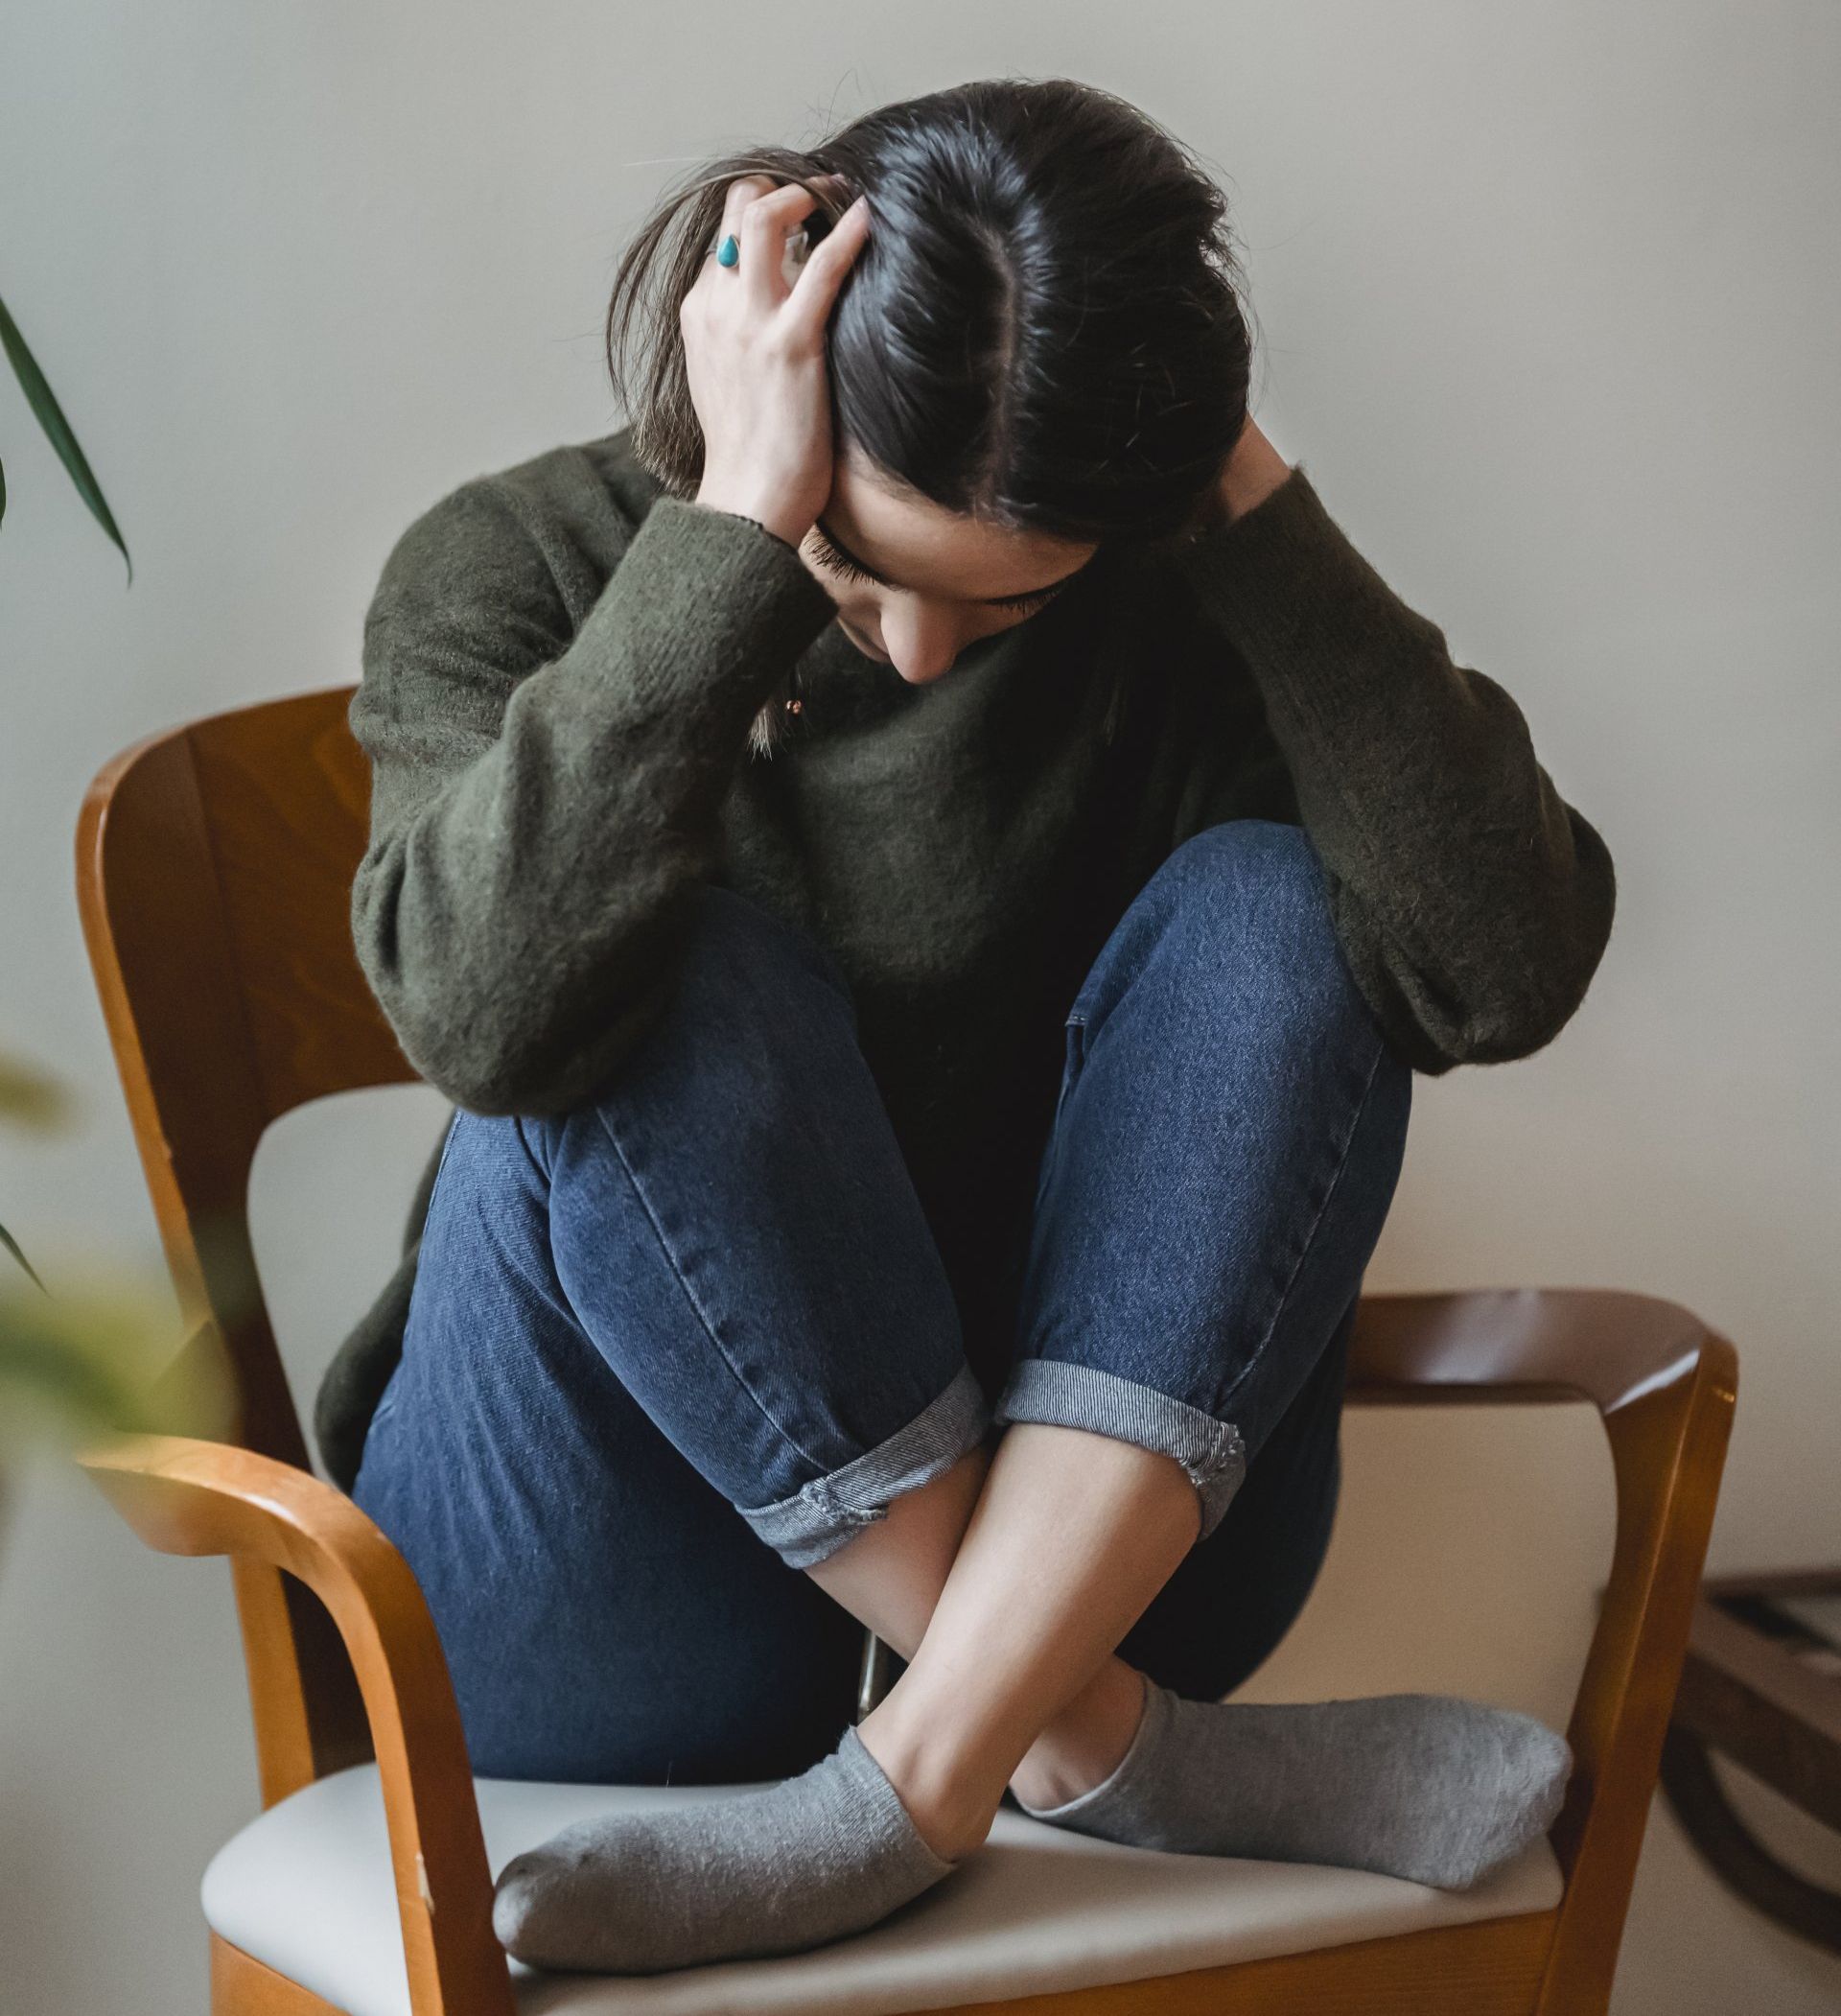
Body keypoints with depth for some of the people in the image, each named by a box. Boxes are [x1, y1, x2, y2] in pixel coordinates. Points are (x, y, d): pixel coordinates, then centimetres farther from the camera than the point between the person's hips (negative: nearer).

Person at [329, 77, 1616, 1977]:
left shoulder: (1173, 615, -5)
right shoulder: (518, 569, -9)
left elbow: (1503, 972, -22)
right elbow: (487, 1010, -30)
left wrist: (1251, 500, -22)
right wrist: (739, 527, -31)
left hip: (1090, 1539, 2)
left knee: (1267, 913, -20)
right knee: (685, 989, -27)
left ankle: (922, 1774, -27)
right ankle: (1099, 1750, -21)